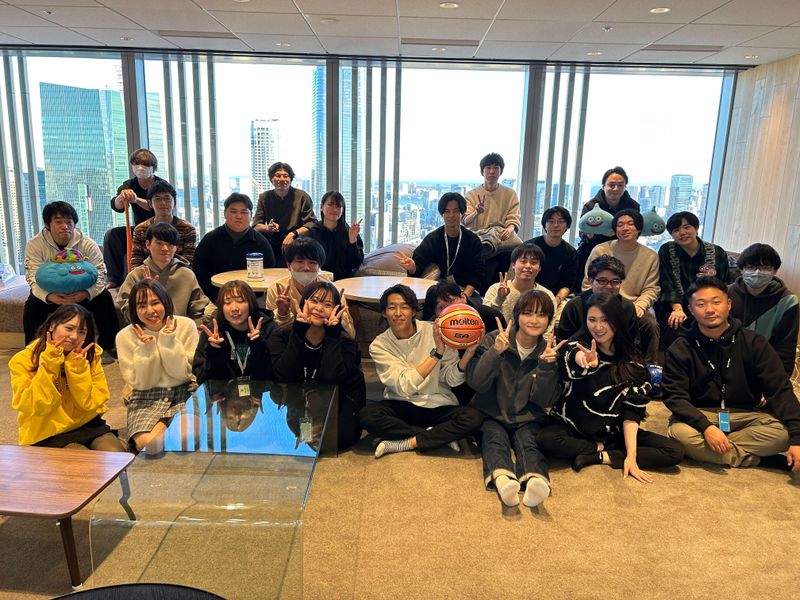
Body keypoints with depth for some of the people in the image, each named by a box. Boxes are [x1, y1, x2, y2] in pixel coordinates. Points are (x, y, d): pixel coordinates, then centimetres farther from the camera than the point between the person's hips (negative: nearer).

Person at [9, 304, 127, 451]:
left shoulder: (91, 354, -2)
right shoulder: (23, 360, -8)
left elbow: (91, 403, -8)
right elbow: (37, 407, -17)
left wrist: (77, 366, -20)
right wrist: (49, 364, -23)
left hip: (87, 424, 3)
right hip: (47, 435, -3)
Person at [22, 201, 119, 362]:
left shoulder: (87, 244, -13)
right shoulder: (34, 245, -13)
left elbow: (99, 274, -17)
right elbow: (34, 277, -20)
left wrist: (85, 294, -40)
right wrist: (51, 297, -42)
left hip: (81, 293, 0)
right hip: (50, 293, 0)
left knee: (104, 297, -25)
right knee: (33, 304, -28)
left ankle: (106, 348, -14)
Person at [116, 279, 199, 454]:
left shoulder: (186, 325, -3)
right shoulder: (125, 336, -2)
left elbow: (182, 374, -6)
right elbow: (141, 383, -5)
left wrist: (169, 341, -17)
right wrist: (146, 348, -17)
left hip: (184, 391, 0)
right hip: (146, 397, 0)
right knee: (147, 444, -28)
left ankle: (164, 424, 0)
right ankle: (170, 424, 0)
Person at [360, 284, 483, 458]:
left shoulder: (434, 333, -7)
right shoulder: (379, 345, -8)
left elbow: (452, 379, -9)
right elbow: (404, 387, -20)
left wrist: (469, 353, -28)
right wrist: (437, 353, -27)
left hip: (438, 406, 0)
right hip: (401, 406, 0)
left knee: (474, 417, -27)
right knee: (367, 415, -29)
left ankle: (404, 443, -17)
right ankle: (441, 436, -16)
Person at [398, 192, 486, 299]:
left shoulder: (473, 240, 5)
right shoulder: (432, 238, 4)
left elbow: (477, 274, -1)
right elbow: (419, 264, -5)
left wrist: (465, 294, -18)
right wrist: (412, 268, -30)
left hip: (464, 289, 0)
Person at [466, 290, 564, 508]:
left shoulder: (549, 352, 2)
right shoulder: (493, 340, -4)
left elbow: (544, 401, -4)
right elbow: (476, 383, -14)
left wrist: (546, 366, -19)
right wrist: (495, 352, -28)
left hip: (527, 419, 1)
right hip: (492, 416, -1)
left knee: (527, 439, -27)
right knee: (495, 437, -28)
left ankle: (535, 480, -54)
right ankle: (502, 479, -54)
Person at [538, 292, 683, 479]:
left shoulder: (631, 360, -1)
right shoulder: (576, 346, -8)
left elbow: (632, 410, -7)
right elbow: (575, 358, -35)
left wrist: (631, 456, -18)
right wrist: (585, 360, -60)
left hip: (614, 432, 3)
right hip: (573, 427, -2)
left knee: (675, 451, -15)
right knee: (547, 440, -34)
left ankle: (599, 458, -16)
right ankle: (602, 449, -10)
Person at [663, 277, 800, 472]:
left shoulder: (753, 343, -4)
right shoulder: (680, 350, -7)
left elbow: (780, 390, -8)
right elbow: (674, 395, -12)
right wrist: (705, 427, -30)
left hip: (745, 415, 1)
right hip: (700, 416, -1)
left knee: (783, 433, -27)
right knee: (680, 432, -34)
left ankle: (704, 450, -20)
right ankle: (760, 460, -18)